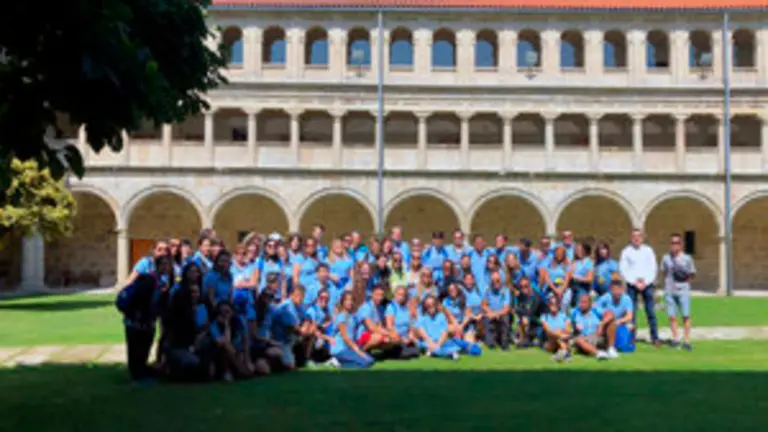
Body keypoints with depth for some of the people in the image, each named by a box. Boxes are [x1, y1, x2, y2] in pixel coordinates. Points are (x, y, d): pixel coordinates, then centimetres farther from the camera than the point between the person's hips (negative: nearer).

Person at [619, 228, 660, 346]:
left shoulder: (648, 250, 7)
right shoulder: (626, 251, 4)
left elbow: (653, 268, 5)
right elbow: (623, 269, 1)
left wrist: (645, 282, -6)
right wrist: (635, 282, -7)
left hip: (647, 284, 1)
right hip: (632, 285, -1)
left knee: (651, 312, -1)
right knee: (631, 313, -3)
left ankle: (655, 338, 3)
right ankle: (631, 338, 1)